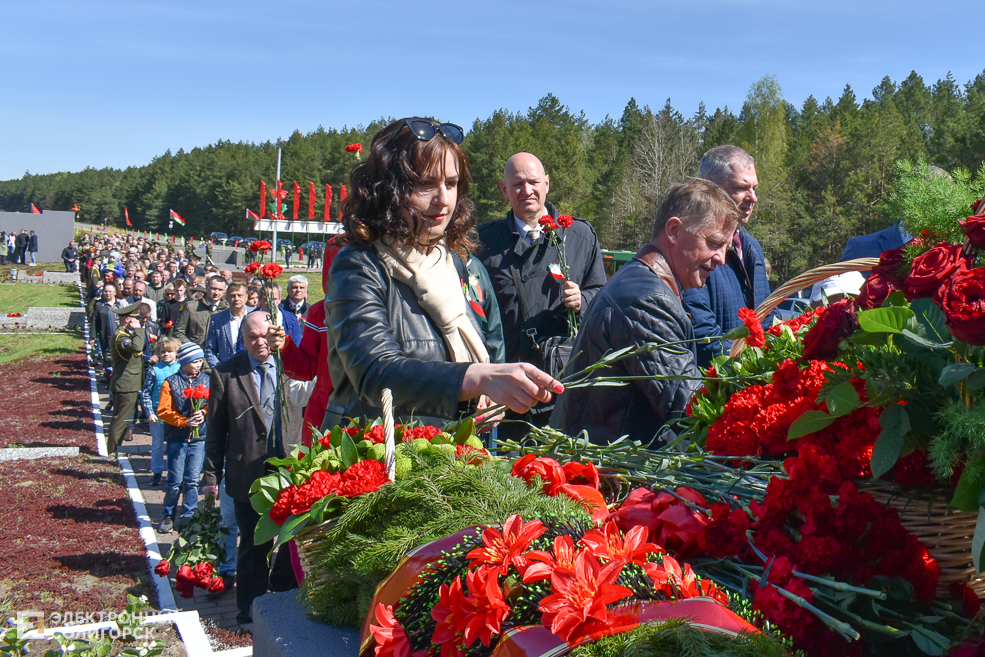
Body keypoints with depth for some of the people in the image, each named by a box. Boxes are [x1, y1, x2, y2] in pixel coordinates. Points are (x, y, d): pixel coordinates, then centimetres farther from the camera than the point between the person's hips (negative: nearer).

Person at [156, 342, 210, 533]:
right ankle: (168, 516, 19)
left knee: (193, 480, 4)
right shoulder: (171, 382, -2)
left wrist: (204, 413, -14)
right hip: (177, 437, -2)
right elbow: (163, 410, -6)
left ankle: (189, 517, 16)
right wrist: (185, 422, -15)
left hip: (200, 437, 2)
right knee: (175, 481, 2)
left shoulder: (207, 381, 6)